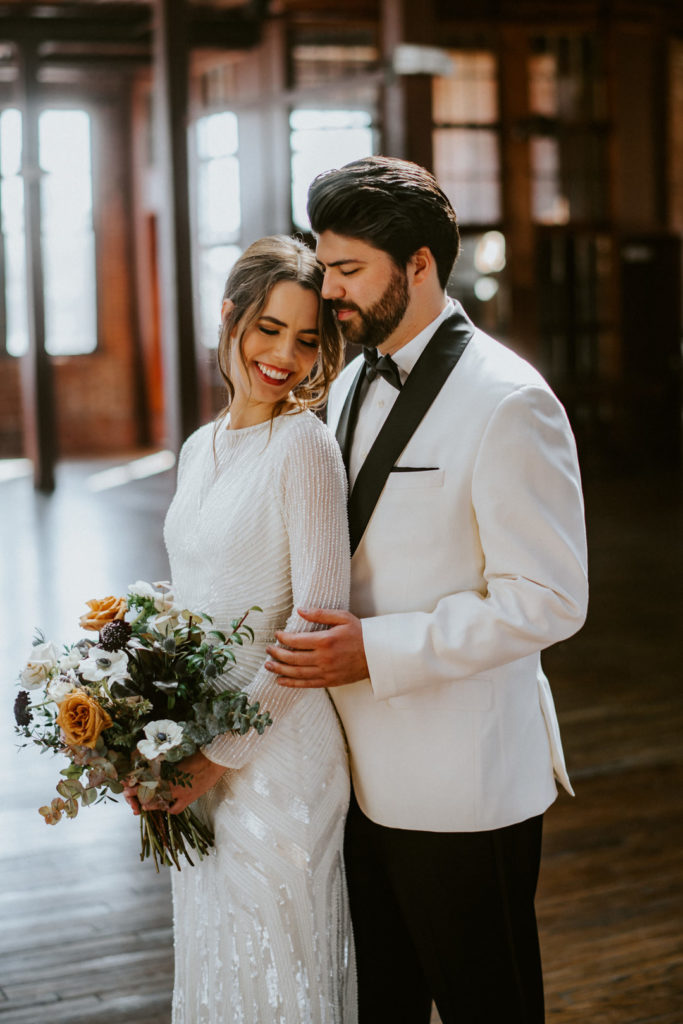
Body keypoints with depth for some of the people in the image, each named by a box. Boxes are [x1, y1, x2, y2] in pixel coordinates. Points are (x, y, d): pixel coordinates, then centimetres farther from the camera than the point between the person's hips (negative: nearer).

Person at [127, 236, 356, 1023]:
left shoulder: (304, 444, -13)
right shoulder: (200, 448, 10)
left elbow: (318, 617, -17)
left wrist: (225, 750, -15)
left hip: (278, 752, -7)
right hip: (200, 762, 7)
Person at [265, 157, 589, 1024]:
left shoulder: (508, 403, -17)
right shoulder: (352, 385, 10)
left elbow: (548, 599, -20)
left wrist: (374, 650, -22)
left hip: (462, 788, -7)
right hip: (364, 773, 8)